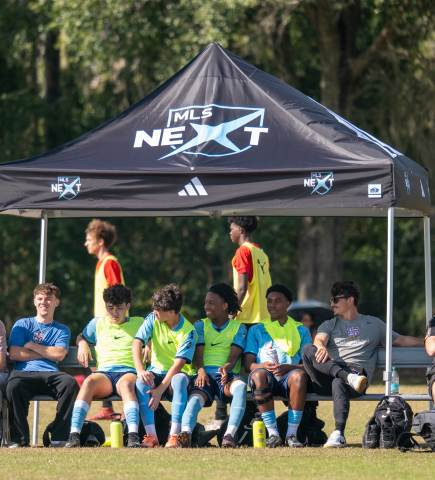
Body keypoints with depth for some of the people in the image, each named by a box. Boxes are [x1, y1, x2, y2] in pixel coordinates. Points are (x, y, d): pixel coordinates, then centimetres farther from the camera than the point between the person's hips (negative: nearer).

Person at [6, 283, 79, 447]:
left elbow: (59, 354, 3)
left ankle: (59, 438, -30)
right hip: (23, 373, -1)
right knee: (13, 386, -39)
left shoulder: (62, 330, 22)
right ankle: (20, 439, -27)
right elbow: (14, 354, 3)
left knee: (70, 383, -34)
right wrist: (47, 352, 5)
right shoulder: (22, 324, 19)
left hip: (50, 375, 1)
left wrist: (32, 346, 4)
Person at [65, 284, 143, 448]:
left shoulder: (138, 323, 22)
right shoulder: (98, 323, 26)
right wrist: (82, 344, 16)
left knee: (126, 384, -40)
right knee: (89, 382, -36)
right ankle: (74, 435, -47)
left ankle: (133, 436, -57)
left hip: (129, 372, -1)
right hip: (104, 372, 1)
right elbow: (81, 337, 39)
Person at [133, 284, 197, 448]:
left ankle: (174, 435, -41)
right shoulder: (153, 319, -4)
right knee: (141, 381, -32)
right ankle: (151, 435, -34)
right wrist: (140, 370, -29)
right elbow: (137, 343, -11)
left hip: (179, 373, -3)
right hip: (157, 371, 3)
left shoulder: (188, 331, -15)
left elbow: (179, 363, -22)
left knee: (179, 380, -39)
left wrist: (160, 389, -31)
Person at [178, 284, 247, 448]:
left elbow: (234, 354, -1)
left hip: (228, 374, -1)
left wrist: (227, 367, -26)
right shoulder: (200, 325, 20)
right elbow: (198, 353, 5)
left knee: (240, 386, -37)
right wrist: (201, 370, -18)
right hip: (205, 374, 1)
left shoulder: (238, 328, 14)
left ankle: (230, 435, -50)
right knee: (196, 397, -33)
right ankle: (185, 434, -60)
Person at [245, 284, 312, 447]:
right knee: (259, 375, -37)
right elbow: (249, 364, 10)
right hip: (266, 376, 0)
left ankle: (292, 434, -34)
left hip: (289, 376, 0)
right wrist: (263, 366, -14)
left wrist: (288, 367, -13)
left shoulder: (301, 330, 21)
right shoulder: (256, 330, 22)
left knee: (299, 375, -37)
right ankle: (273, 433, -34)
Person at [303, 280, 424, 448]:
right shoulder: (329, 325, 27)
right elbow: (319, 339, 5)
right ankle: (349, 377, -42)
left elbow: (401, 340, 26)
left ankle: (338, 434, -48)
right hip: (326, 378, 2)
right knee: (309, 350, -28)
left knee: (339, 383, -40)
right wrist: (321, 347, -21)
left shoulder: (374, 324, 26)